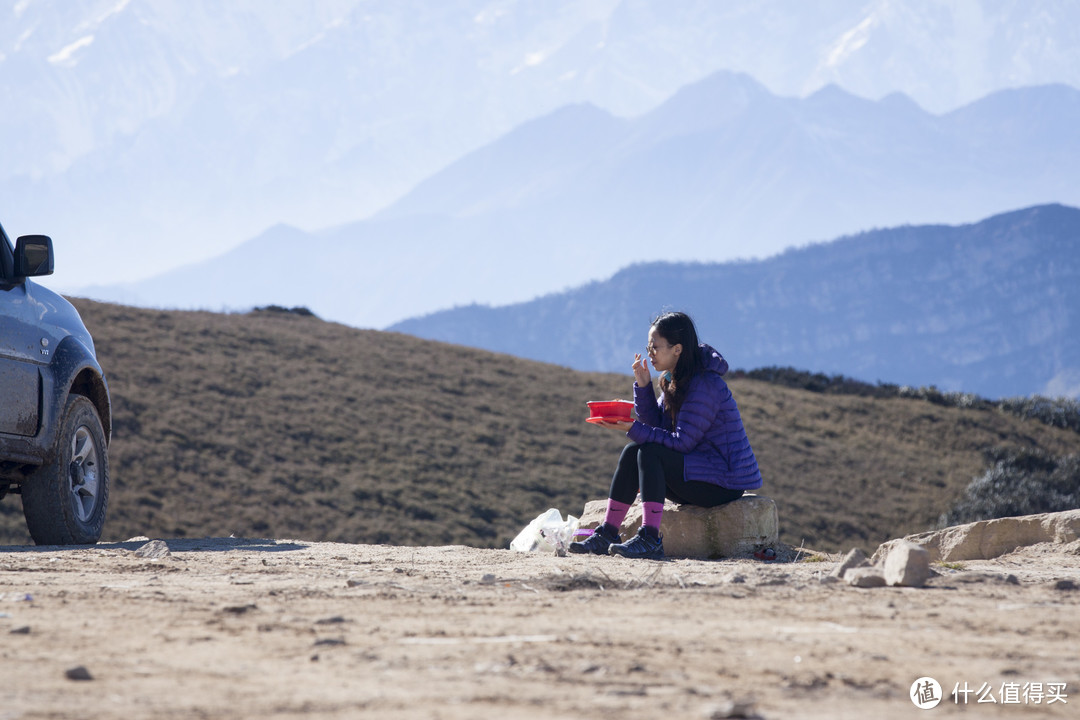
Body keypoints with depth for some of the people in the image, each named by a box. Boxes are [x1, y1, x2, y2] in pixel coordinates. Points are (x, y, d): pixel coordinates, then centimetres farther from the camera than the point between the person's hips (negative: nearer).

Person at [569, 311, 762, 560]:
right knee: (632, 452, -4)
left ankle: (649, 540, -34)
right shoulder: (674, 379, 8)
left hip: (724, 483, -9)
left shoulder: (704, 385, -21)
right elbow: (656, 424, 7)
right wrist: (643, 385, -4)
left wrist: (633, 429, -24)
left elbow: (681, 443, -23)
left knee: (650, 452, -25)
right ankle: (607, 535, -6)